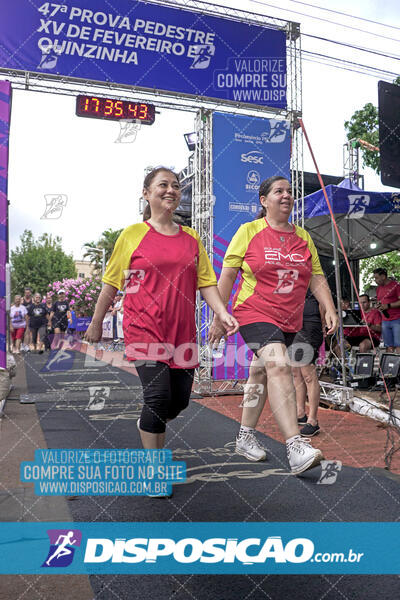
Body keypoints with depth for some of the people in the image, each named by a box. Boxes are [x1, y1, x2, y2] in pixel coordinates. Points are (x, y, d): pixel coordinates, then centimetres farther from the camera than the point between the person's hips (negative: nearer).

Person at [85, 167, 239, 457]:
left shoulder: (191, 237, 11)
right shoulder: (133, 234, 2)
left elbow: (206, 282, 9)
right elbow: (111, 283, 6)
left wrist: (223, 313, -6)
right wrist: (96, 322, 9)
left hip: (182, 331, 4)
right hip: (144, 328, -4)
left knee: (180, 399, 8)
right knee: (158, 394, -14)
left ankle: (148, 425, 41)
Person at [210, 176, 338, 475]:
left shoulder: (303, 237, 12)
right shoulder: (249, 231, -1)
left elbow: (317, 278, 12)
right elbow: (227, 275, -1)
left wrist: (330, 309, -2)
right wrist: (219, 317, -4)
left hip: (289, 320, 5)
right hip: (255, 314, -5)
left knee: (261, 374, 14)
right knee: (278, 365, -25)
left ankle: (245, 436, 29)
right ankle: (296, 446, -30)